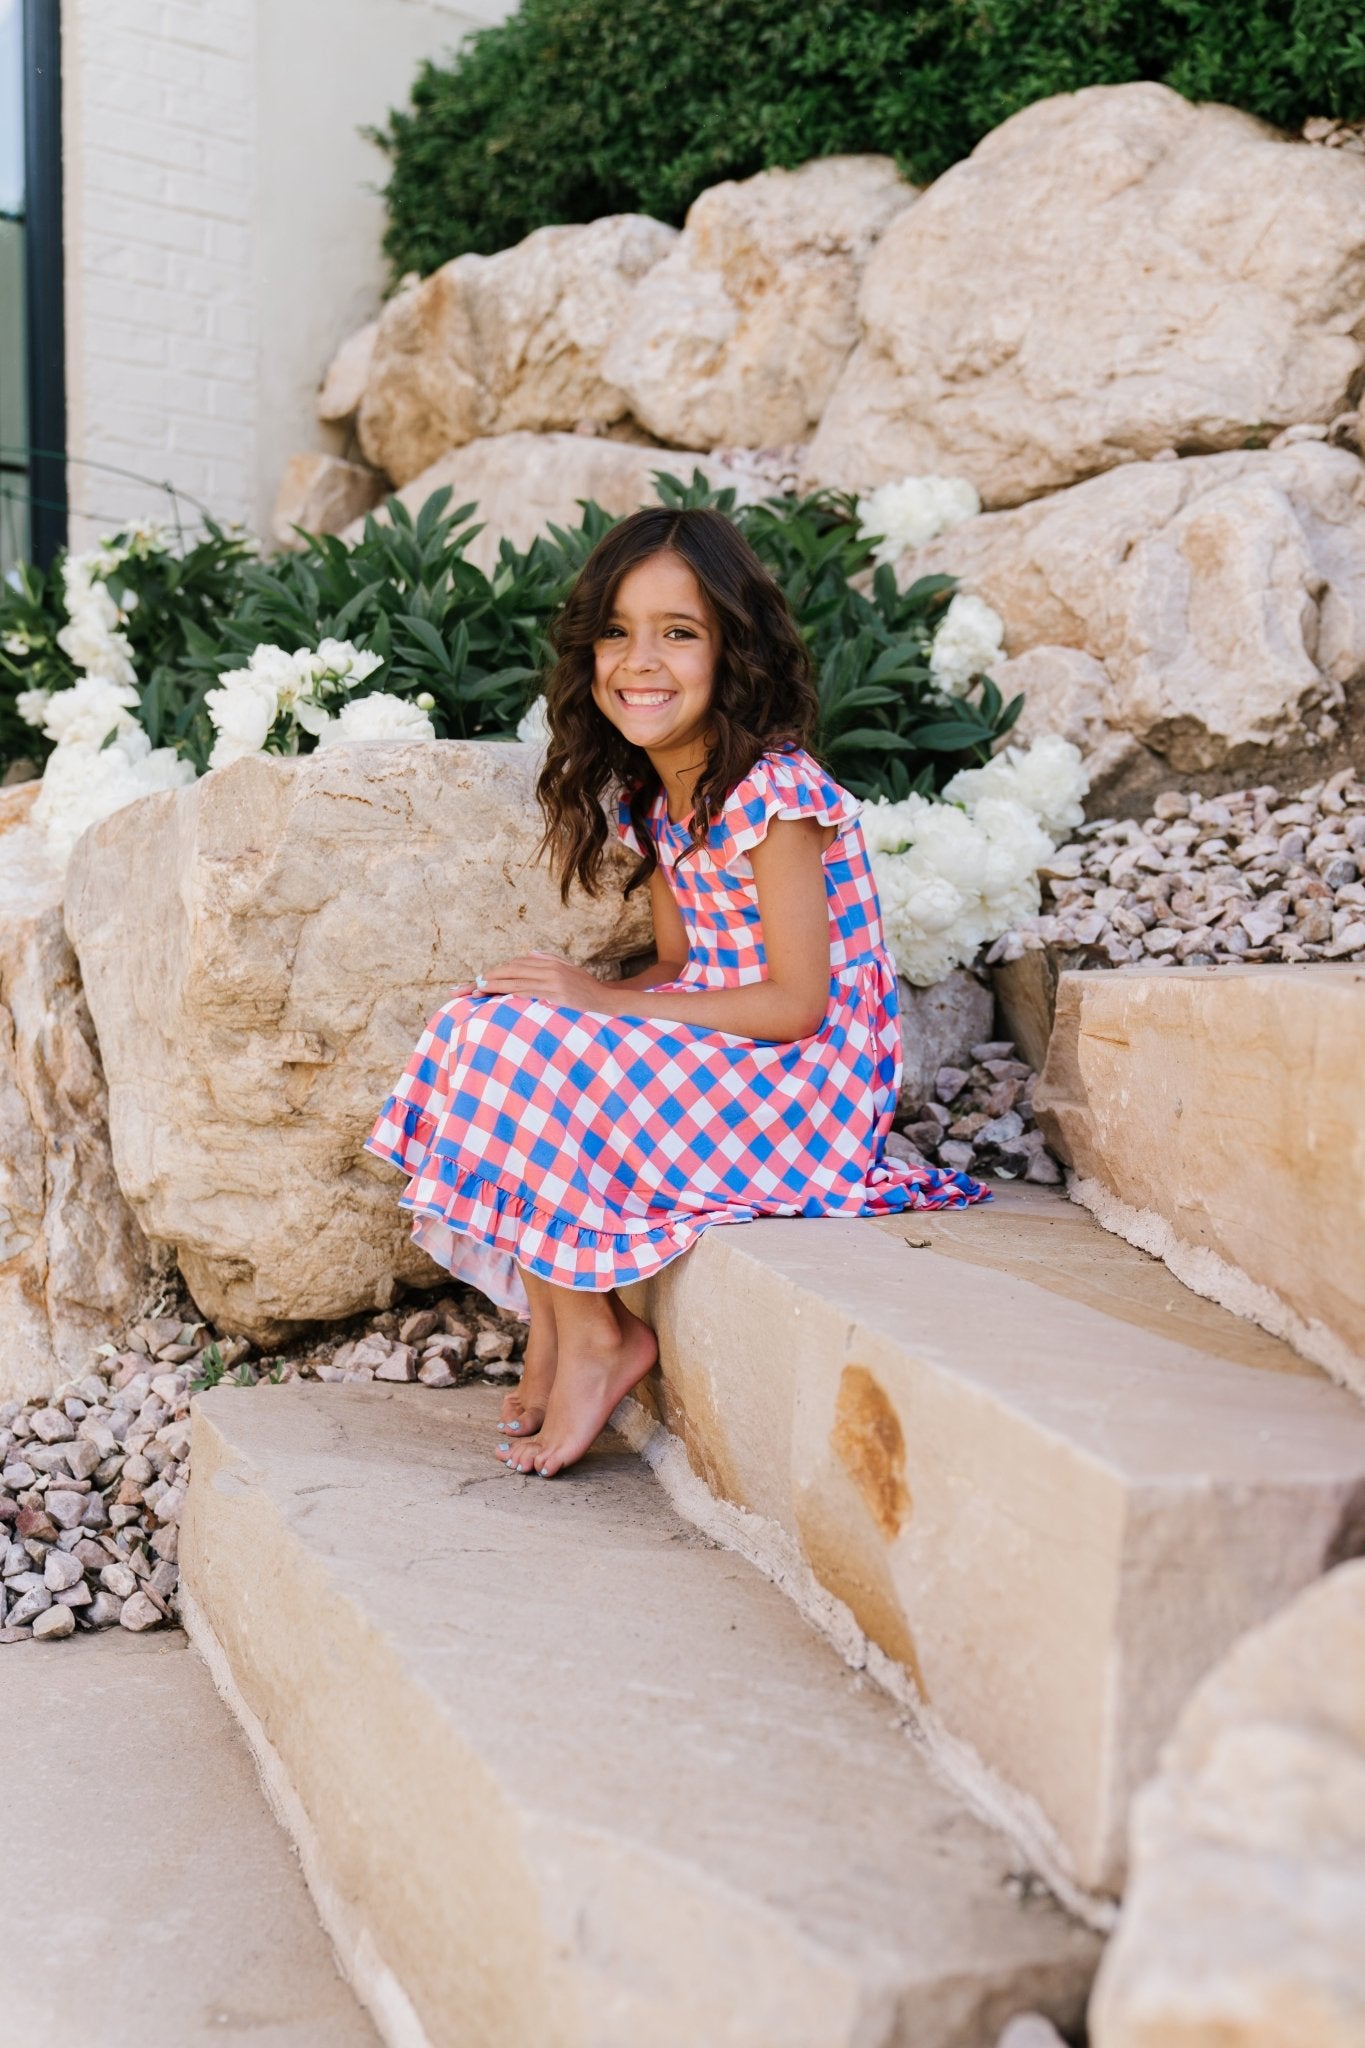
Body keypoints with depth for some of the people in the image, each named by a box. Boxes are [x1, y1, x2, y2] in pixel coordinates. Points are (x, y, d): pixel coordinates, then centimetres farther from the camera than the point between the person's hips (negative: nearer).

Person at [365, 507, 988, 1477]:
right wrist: (587, 996, -8)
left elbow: (797, 1001, -20)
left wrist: (608, 1000, -19)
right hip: (715, 1060, 9)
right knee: (481, 1020, -2)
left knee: (514, 1051, -20)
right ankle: (549, 1332, 0)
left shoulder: (773, 795, -18)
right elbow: (688, 967, 12)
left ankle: (599, 1335, -3)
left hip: (808, 1084, -9)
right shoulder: (651, 793, 8)